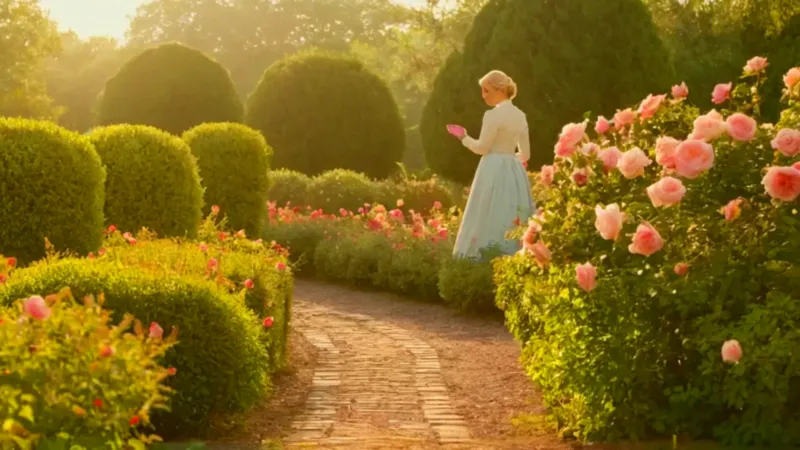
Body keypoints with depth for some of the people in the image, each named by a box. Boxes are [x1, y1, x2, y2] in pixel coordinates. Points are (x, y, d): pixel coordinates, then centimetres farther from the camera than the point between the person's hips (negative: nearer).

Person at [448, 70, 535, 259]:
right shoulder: (520, 116, 10)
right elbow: (525, 154, 12)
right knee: (513, 222, 8)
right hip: (514, 172, 7)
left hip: (494, 172, -7)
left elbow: (482, 148, -10)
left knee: (489, 219, -4)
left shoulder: (493, 115, -12)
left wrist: (463, 136, 5)